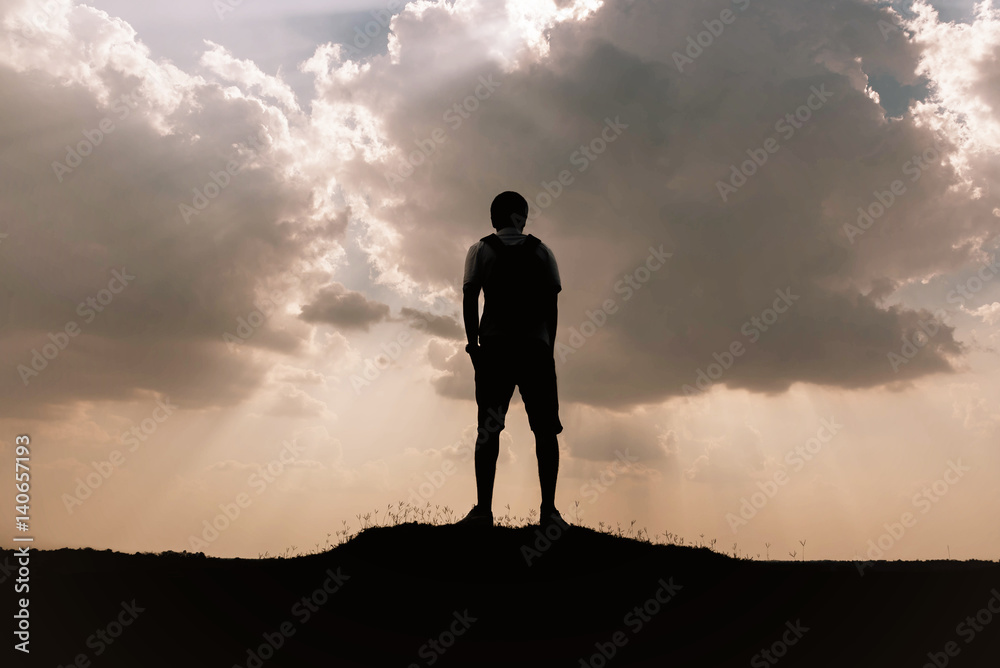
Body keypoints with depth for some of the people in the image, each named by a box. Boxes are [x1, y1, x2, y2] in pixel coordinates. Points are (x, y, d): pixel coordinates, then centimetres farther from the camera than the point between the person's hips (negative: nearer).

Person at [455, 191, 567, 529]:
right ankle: (548, 509, -6)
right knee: (545, 428, 1)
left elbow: (469, 299, -1)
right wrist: (548, 349, 9)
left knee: (488, 428, -2)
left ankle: (483, 509, -9)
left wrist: (474, 344, 3)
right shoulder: (541, 251, 11)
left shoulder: (481, 250, 8)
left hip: (495, 348, 0)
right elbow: (551, 304, 5)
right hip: (536, 346, 1)